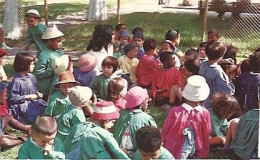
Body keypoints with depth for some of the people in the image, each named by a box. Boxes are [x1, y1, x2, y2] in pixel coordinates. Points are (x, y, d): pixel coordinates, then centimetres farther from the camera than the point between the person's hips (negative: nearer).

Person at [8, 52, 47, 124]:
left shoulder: (31, 77, 4)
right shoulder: (17, 81, -19)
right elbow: (12, 98, -19)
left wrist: (37, 94, -3)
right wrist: (28, 97, -16)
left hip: (34, 102, 8)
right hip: (23, 105, -8)